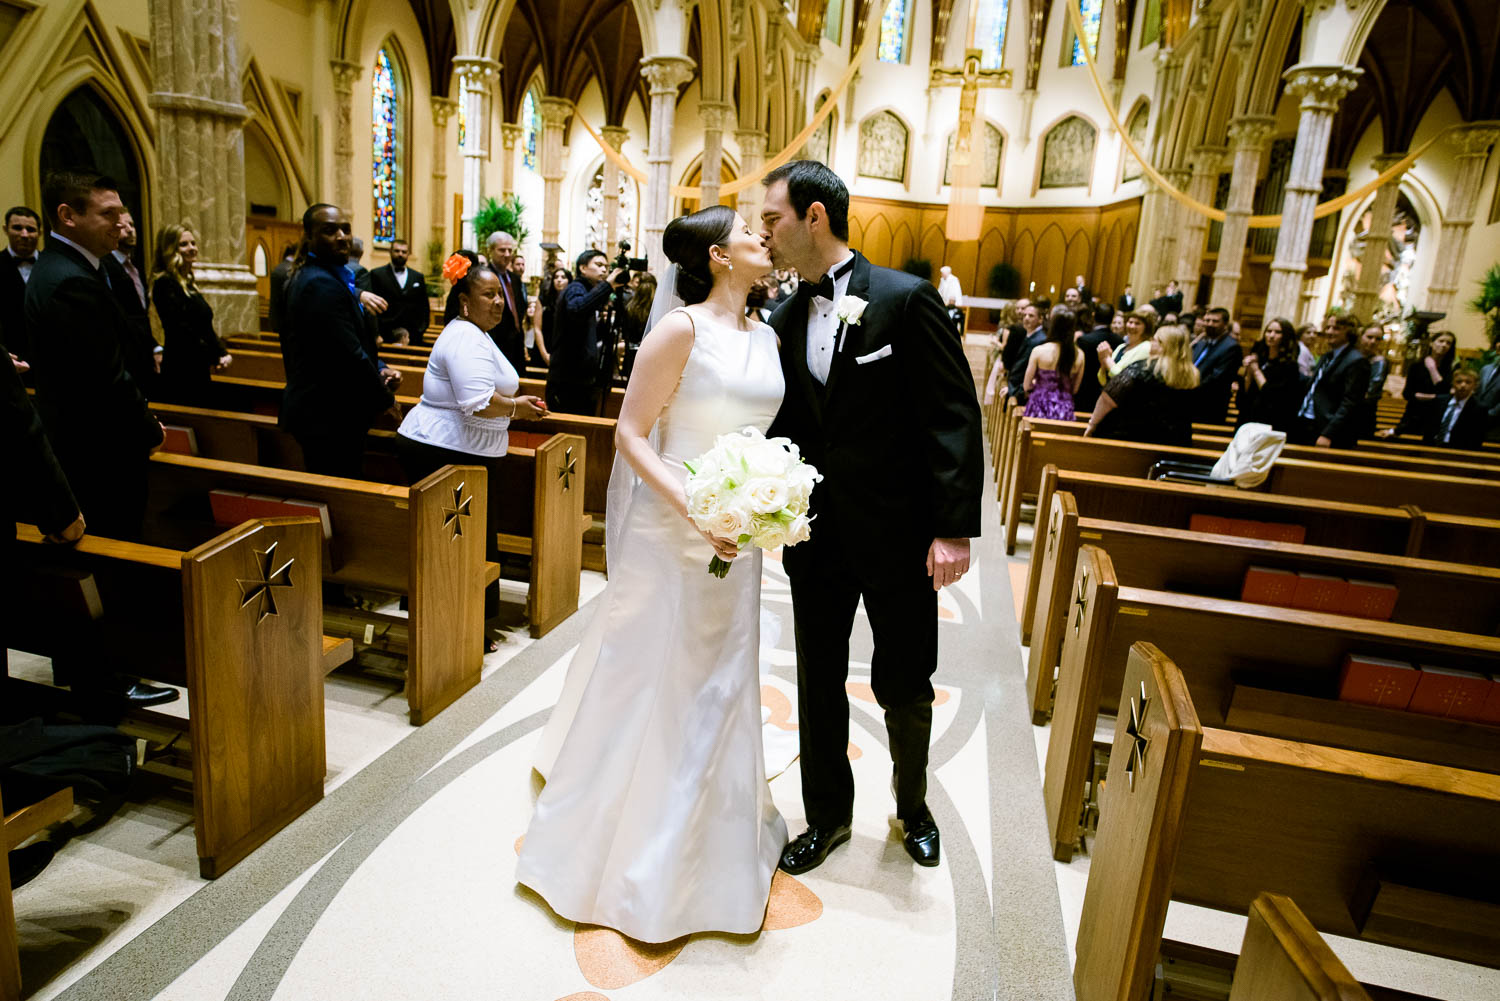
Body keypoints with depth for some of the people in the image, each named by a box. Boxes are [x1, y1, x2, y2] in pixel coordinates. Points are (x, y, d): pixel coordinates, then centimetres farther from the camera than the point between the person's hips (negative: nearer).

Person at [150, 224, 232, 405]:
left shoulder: (189, 283, 16)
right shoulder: (165, 283, -11)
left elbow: (205, 327, 15)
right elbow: (180, 330, -17)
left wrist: (223, 352, 0)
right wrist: (213, 358, -12)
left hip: (200, 372, 9)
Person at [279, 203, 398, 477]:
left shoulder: (307, 277, 14)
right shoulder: (324, 284, -19)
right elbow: (350, 356, -23)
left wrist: (377, 370, 5)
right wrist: (385, 399, -10)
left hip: (314, 410, 10)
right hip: (329, 417, -10)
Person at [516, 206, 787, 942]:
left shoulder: (766, 337, 8)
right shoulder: (681, 329, -12)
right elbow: (629, 434, -13)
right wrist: (691, 506, -25)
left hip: (739, 540, 7)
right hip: (670, 535, -7)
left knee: (720, 686, 18)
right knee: (649, 685, 7)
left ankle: (704, 842, 39)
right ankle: (621, 840, 30)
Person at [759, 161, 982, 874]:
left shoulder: (907, 298, -10)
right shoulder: (785, 319, 6)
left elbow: (954, 418, -13)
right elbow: (786, 426, 8)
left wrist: (954, 528, -18)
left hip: (897, 534, -4)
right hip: (816, 534, 5)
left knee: (904, 686, 12)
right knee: (819, 682, 14)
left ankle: (912, 804, 41)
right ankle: (828, 816, 36)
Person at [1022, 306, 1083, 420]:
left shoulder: (1039, 351, -10)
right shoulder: (1079, 355, -2)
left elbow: (1026, 386, -2)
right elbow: (1075, 389, 7)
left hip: (1040, 407, -2)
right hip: (1065, 410, 2)